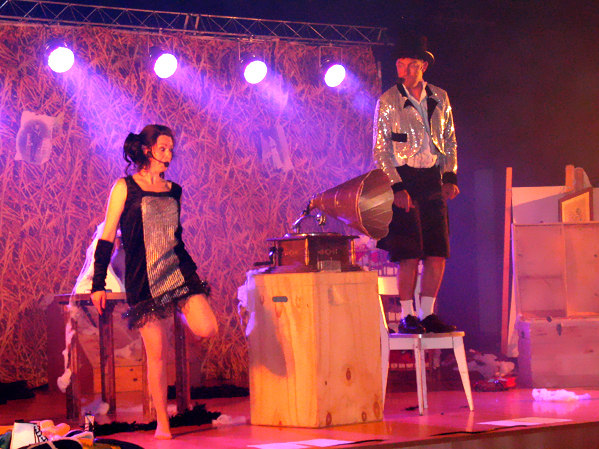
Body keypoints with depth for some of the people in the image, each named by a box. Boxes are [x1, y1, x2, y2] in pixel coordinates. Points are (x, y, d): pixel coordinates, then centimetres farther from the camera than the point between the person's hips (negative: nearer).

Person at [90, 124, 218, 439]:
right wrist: (98, 284, -4)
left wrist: (192, 272, 22)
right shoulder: (125, 188, 0)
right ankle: (162, 424, 9)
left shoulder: (173, 190, 12)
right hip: (143, 280, -4)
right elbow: (107, 237, -1)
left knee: (208, 329, -17)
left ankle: (181, 310, 19)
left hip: (178, 270, 4)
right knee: (157, 354, -4)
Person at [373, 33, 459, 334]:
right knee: (409, 253, -8)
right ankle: (407, 317, 0)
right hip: (403, 181, -4)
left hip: (432, 180, 4)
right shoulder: (388, 102, -2)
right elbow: (380, 150, -4)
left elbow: (449, 141, 16)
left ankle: (427, 314, 10)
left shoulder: (439, 99, 9)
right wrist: (396, 187, -12)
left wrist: (450, 178, 3)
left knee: (438, 253, 1)